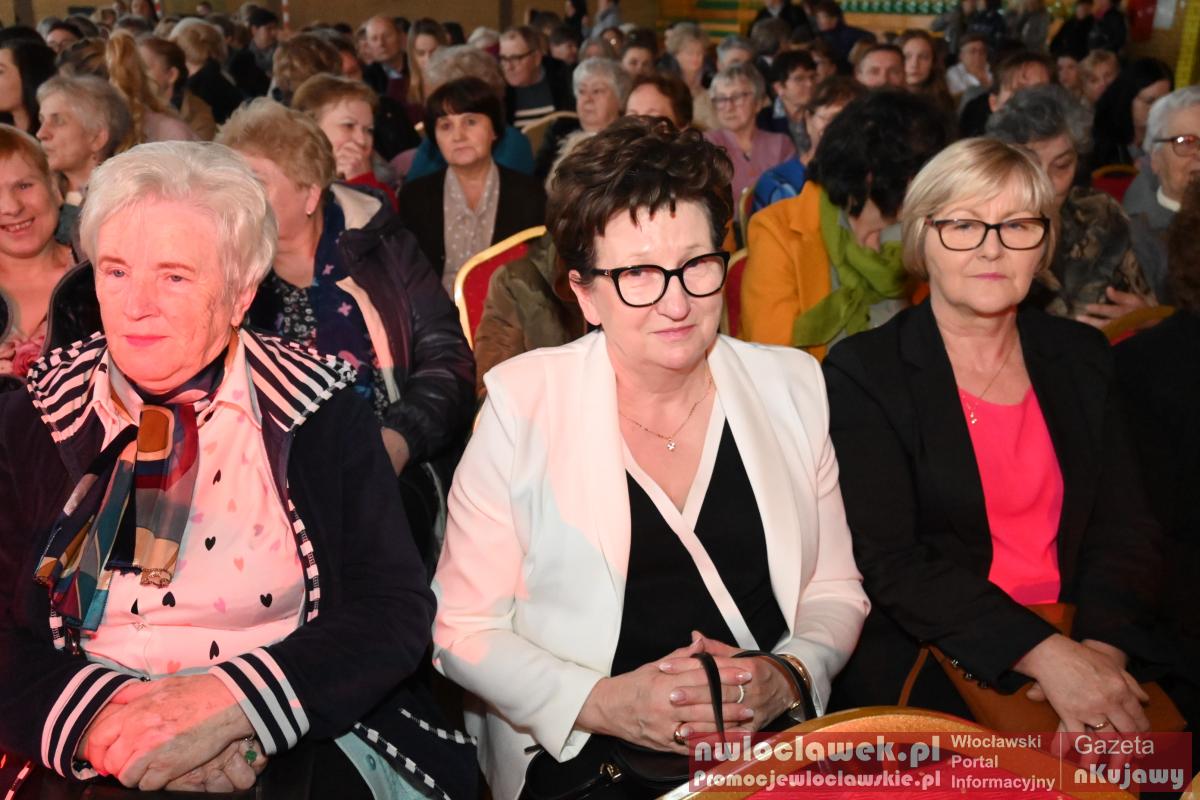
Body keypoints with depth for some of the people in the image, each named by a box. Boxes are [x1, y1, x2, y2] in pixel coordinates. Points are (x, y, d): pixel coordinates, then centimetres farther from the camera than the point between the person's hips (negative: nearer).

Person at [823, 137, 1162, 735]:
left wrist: (1101, 644, -14)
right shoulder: (862, 372, -4)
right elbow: (886, 561, -12)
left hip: (1081, 647, 5)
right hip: (923, 659, -5)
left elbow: (1125, 528, 6)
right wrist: (1043, 654, -22)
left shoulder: (1082, 357, 11)